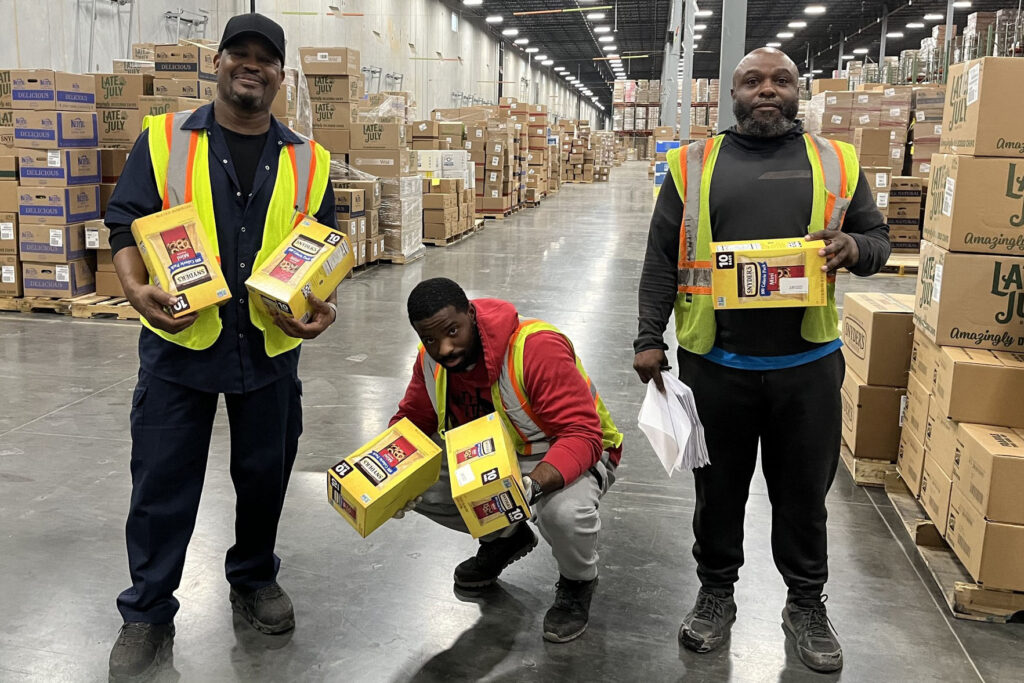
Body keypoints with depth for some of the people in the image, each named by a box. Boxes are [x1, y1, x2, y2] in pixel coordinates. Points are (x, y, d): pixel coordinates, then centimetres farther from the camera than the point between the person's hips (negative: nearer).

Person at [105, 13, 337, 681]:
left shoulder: (308, 160, 6)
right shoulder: (164, 140, 0)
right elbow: (127, 223, -1)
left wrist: (322, 305, -7)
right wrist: (137, 289, -18)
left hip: (272, 346, 2)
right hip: (179, 343, -2)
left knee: (265, 474, 15)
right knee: (164, 483, 5)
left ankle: (255, 580, 39)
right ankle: (148, 615, 22)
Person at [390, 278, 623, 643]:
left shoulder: (537, 347, -33)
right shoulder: (431, 359, -11)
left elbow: (582, 434, -35)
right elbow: (411, 420, 1)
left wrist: (534, 483, -52)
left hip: (564, 455, -6)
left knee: (564, 510, -39)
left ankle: (577, 584, 0)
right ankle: (503, 538, 16)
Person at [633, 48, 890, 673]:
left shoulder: (836, 163, 6)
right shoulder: (695, 164, 4)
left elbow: (878, 238, 10)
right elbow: (663, 258, 2)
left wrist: (854, 248, -14)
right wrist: (649, 339, -4)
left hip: (806, 362, 1)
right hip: (715, 360, 0)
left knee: (804, 489, 13)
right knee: (719, 484, 14)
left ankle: (807, 602, 33)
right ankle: (717, 592, 34)